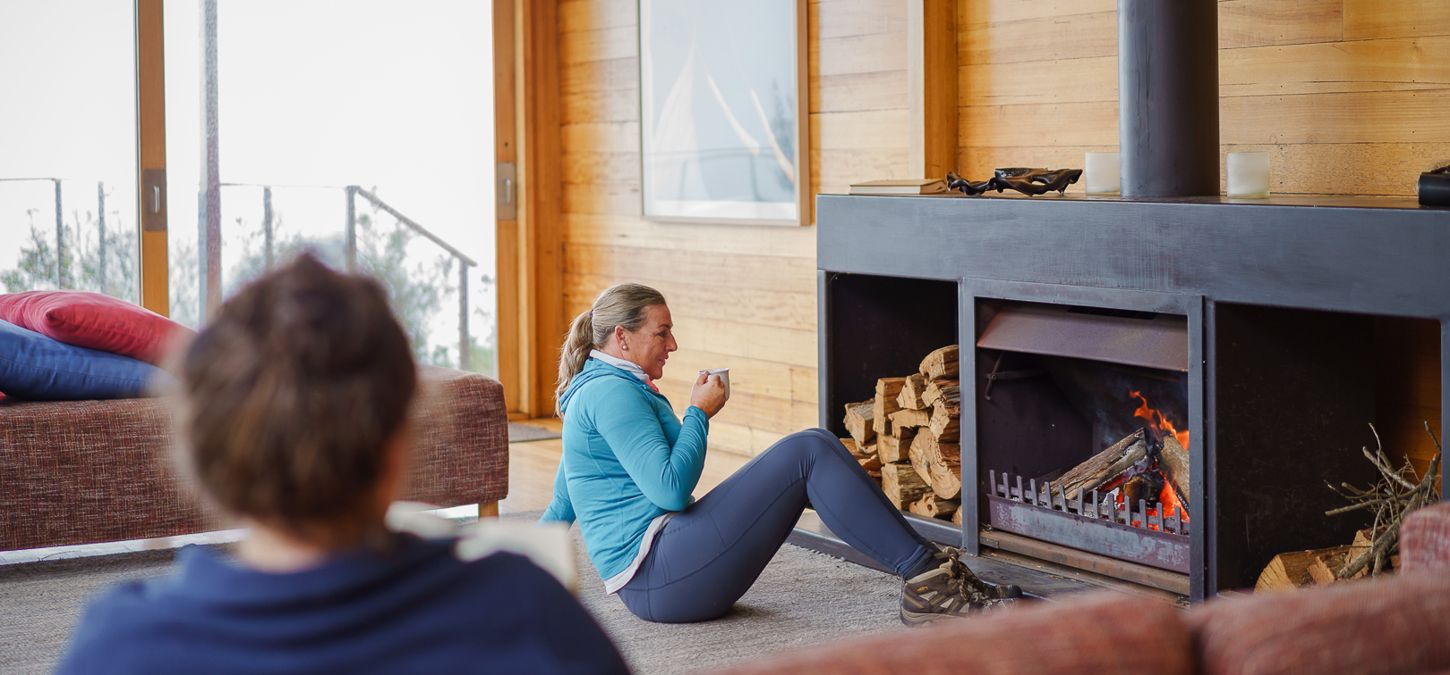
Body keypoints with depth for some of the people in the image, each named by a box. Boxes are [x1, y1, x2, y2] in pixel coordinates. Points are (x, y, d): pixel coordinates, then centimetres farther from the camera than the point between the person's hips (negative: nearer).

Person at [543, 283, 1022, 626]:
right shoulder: (612, 392, -11)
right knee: (807, 454, -19)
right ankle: (927, 575, -19)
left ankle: (927, 583, -8)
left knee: (816, 448, 1)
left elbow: (562, 504, 28)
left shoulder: (596, 389, 23)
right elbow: (671, 489, -21)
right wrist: (699, 413, -9)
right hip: (657, 576, -11)